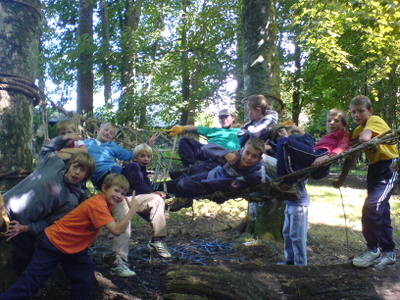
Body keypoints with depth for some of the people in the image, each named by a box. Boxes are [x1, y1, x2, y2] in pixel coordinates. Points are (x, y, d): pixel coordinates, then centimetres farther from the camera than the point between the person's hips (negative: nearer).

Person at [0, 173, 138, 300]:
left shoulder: (105, 201, -3)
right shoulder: (97, 204, -29)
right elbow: (116, 230, -36)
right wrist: (132, 211, -29)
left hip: (74, 248, 9)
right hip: (53, 242, -9)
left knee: (85, 281, 6)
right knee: (29, 284, -4)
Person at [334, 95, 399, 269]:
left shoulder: (375, 120, -12)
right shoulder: (357, 131, 11)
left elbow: (365, 138, -36)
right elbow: (351, 158, 12)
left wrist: (358, 140, -19)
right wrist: (341, 179, 9)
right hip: (374, 169, 9)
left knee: (371, 207, -21)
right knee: (380, 211, 12)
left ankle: (373, 249, -7)